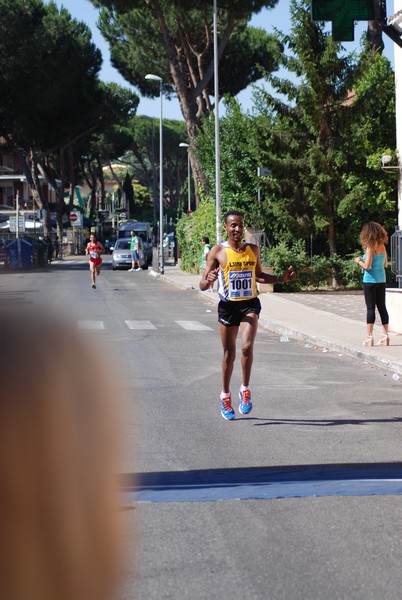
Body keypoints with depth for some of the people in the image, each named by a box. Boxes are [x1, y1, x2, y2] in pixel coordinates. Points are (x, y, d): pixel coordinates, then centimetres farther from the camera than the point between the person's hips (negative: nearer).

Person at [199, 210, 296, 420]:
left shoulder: (253, 250, 6)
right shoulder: (217, 252, -4)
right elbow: (202, 285, -4)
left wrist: (281, 278, 8)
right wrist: (208, 280, -27)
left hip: (250, 304, 1)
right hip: (227, 306, -1)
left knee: (247, 346, -20)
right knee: (229, 354, 7)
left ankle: (245, 390, -2)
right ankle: (225, 396, 26)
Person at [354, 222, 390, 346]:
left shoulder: (370, 247, -14)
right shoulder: (382, 246, 6)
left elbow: (367, 266, -19)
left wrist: (359, 261, 0)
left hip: (370, 281, -6)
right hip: (381, 280, 6)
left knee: (370, 308, -4)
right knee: (382, 307, 9)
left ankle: (369, 337, -5)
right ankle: (385, 336, 11)